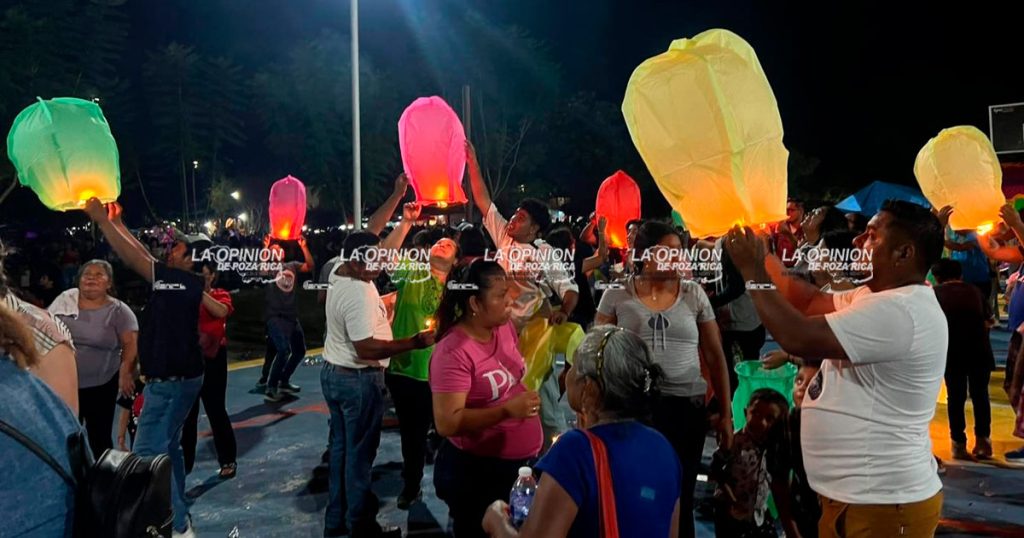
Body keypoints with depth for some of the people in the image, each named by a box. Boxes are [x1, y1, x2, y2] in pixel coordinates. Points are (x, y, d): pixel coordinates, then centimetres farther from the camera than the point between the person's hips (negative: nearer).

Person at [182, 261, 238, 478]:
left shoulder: (220, 295, -1)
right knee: (186, 412, 11)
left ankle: (228, 460, 13)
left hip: (212, 360, -3)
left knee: (216, 410, 2)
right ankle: (185, 460, 25)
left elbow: (221, 311, -24)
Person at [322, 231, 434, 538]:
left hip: (333, 372, 10)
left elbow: (367, 239, 20)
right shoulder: (359, 293, -27)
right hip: (358, 380, -10)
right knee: (360, 452, 3)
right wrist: (414, 343, -30)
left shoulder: (340, 274, 3)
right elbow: (365, 349, -31)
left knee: (342, 446, 18)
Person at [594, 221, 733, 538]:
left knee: (680, 496, 10)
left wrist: (726, 413, 8)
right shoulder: (616, 296, 0)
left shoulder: (694, 294, 4)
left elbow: (715, 356, 9)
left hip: (687, 407, 1)